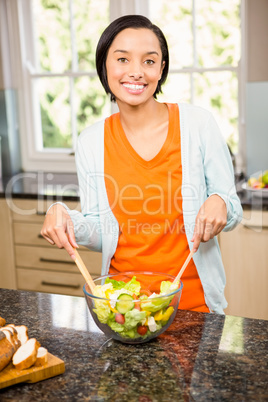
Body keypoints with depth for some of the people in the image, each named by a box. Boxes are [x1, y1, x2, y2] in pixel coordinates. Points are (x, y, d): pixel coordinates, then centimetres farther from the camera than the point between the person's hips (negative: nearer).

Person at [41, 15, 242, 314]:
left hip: (193, 298, -1)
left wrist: (220, 205, -22)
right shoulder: (90, 142, -3)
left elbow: (232, 212, 0)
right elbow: (101, 236, 2)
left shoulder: (197, 123, -9)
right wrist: (66, 219, -17)